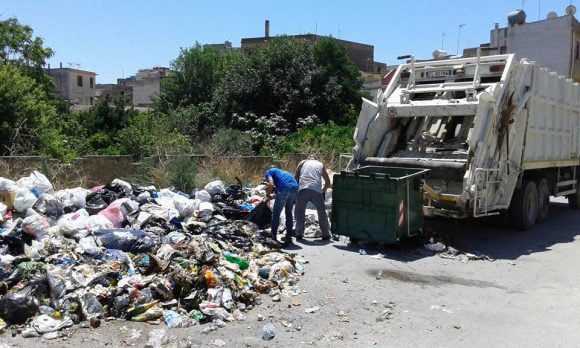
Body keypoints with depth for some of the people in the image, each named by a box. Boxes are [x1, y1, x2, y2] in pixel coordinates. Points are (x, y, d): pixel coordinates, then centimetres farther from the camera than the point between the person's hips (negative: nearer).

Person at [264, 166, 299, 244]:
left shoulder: (269, 171, 18)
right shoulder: (283, 172, 38)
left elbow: (271, 184, -2)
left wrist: (268, 194, 14)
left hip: (284, 189, -6)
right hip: (295, 188, 6)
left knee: (276, 214, 8)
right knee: (289, 213, 20)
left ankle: (273, 237, 11)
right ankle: (289, 237, 22)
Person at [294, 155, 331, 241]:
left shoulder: (302, 163, 25)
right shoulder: (320, 164, 28)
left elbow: (295, 178, 17)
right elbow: (328, 182, 31)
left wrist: (297, 188, 30)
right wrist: (324, 191, 46)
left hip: (303, 189, -1)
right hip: (317, 190, 1)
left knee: (299, 212, 14)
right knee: (322, 213, 15)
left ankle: (299, 234, 12)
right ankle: (326, 235, 16)